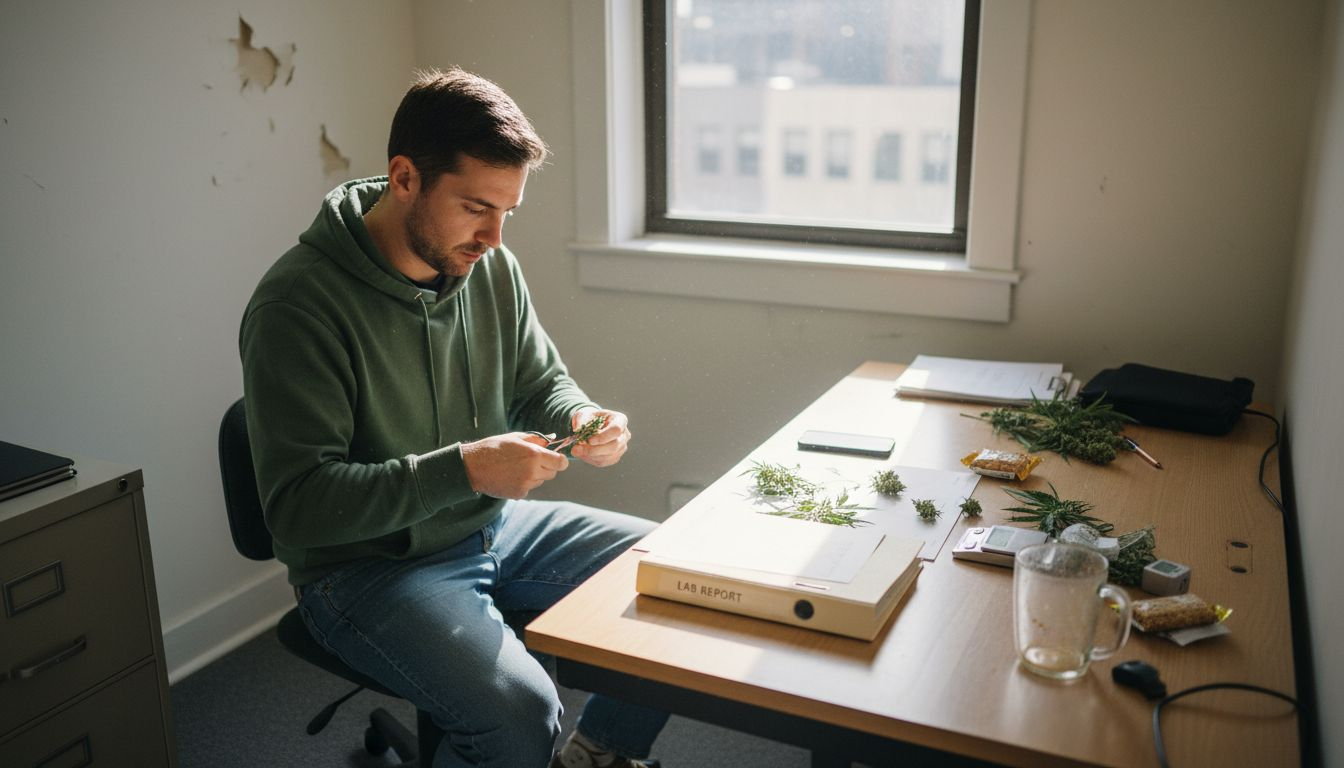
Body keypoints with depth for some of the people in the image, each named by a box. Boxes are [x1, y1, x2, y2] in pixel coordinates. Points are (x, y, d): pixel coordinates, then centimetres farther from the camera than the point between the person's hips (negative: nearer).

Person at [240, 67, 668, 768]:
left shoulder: (491, 267, -1)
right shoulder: (297, 304, -20)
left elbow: (542, 384, 13)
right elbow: (297, 504, -22)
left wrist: (582, 419, -12)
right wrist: (464, 468, -30)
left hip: (496, 525, 7)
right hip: (366, 566, -6)